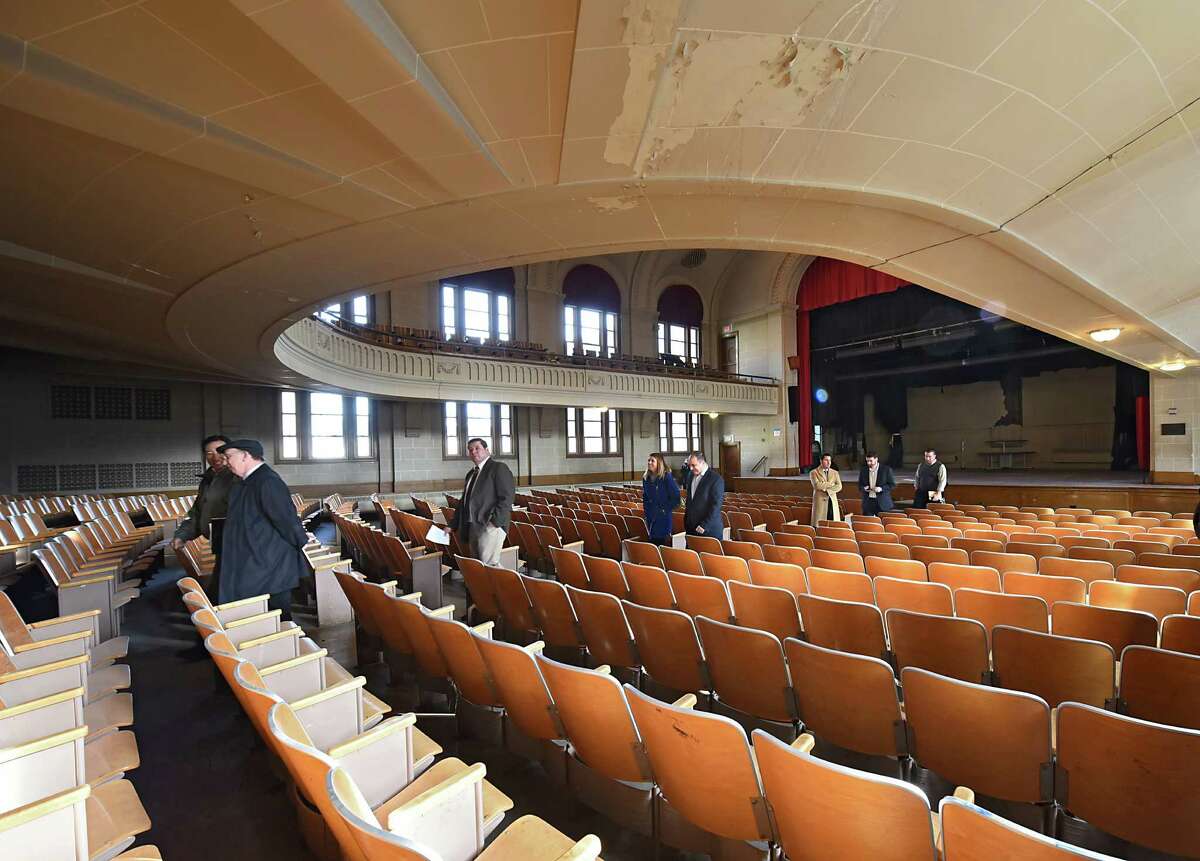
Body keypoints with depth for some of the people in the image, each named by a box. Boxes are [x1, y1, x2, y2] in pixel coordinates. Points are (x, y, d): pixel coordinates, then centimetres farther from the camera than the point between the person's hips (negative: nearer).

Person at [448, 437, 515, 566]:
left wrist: (495, 521, -19)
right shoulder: (471, 474, 20)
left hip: (490, 526, -8)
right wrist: (452, 525, 19)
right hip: (472, 527, 8)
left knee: (489, 565, -13)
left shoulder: (499, 468, -5)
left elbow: (507, 497, -14)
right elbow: (464, 502, 24)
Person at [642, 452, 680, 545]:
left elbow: (675, 497, -12)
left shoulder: (667, 477, -11)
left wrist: (666, 509, -10)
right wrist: (646, 511, 11)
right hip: (651, 518, 6)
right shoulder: (646, 478, 7)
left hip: (663, 518, -6)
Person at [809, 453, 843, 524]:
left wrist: (827, 489, -11)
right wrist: (831, 484, -5)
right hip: (820, 502, -3)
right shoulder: (814, 473, 3)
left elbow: (839, 487, 2)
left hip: (833, 502, 3)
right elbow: (817, 485, -13)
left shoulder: (835, 473, 15)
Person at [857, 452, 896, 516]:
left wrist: (881, 488, -16)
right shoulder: (863, 470, 7)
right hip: (868, 503, 2)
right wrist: (864, 488, -8)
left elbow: (892, 484, 0)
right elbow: (860, 485, 14)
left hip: (882, 503, -2)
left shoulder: (886, 469, -2)